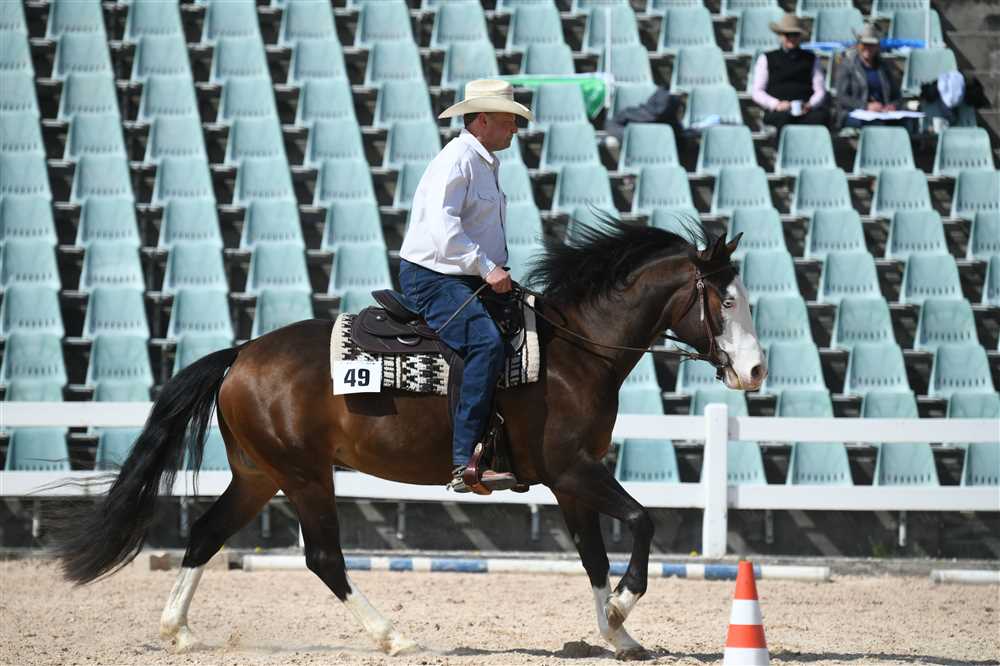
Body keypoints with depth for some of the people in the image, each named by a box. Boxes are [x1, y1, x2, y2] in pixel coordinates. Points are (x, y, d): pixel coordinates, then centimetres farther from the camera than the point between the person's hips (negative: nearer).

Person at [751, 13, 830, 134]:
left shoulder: (811, 59, 25)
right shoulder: (767, 59, 20)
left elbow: (820, 91, 18)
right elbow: (756, 92, 12)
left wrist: (810, 105, -6)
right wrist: (776, 104, -9)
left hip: (806, 111, 1)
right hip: (777, 113, -1)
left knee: (821, 115, -35)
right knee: (785, 117, -39)